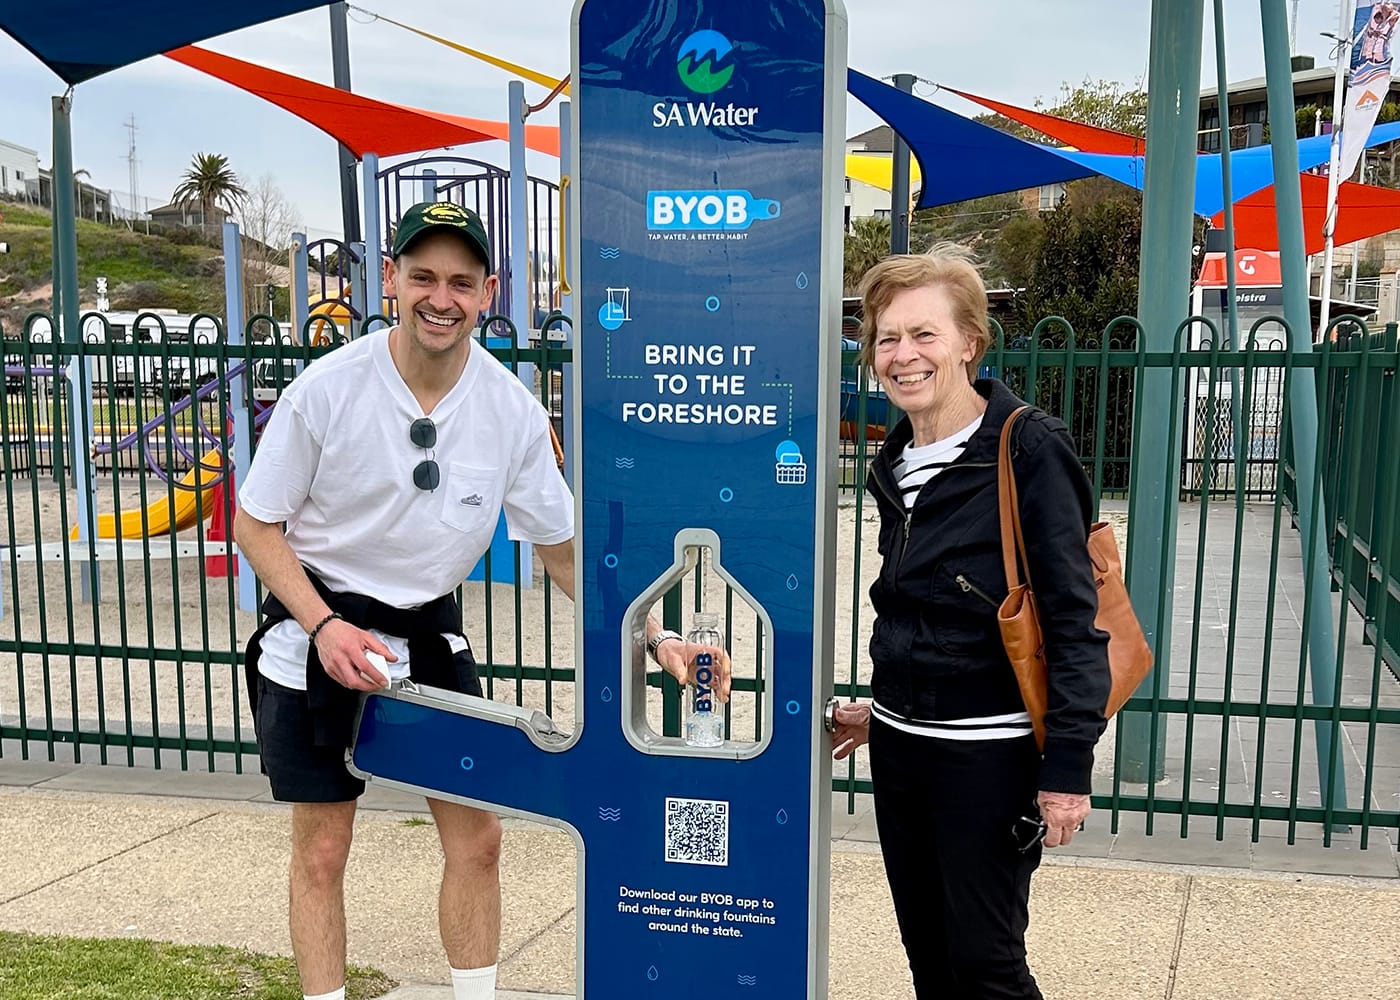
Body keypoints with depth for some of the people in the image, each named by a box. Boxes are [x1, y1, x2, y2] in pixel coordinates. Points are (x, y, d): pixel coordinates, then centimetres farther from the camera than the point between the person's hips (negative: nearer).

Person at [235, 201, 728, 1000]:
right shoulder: (328, 388, -19)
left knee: (477, 837, 5)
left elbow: (565, 550, -2)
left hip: (431, 633, 3)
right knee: (322, 850, 5)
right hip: (320, 629, -2)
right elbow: (257, 525, -8)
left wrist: (656, 640, -13)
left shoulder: (514, 411, -13)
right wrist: (325, 627, -22)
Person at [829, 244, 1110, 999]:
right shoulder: (896, 461, 8)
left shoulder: (1028, 450, -14)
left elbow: (1074, 618, -15)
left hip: (988, 754, -7)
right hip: (898, 746, 7)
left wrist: (1068, 765, -18)